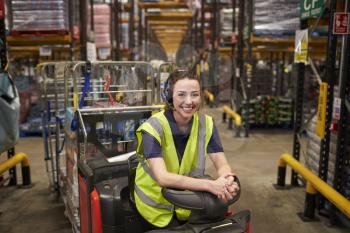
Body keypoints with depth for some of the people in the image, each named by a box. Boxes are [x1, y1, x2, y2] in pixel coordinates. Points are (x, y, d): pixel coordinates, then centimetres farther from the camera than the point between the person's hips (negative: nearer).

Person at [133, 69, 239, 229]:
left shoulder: (206, 124, -9)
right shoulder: (153, 128, -22)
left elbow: (222, 165, -11)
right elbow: (163, 177, -32)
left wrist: (229, 181, -34)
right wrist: (210, 185, -41)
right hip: (157, 206, -3)